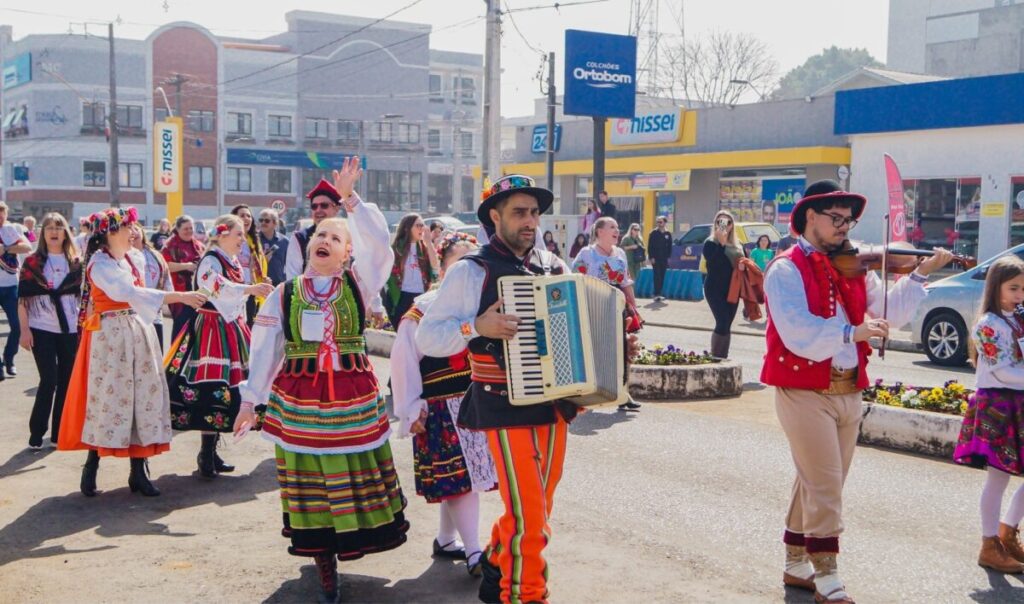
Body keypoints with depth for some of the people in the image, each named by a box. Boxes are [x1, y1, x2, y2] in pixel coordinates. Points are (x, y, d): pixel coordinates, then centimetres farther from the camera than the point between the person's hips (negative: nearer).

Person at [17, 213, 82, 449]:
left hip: (70, 329, 3)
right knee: (49, 380, -9)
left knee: (67, 381, 5)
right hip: (41, 329, -3)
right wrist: (25, 330, -10)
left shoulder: (76, 262, 6)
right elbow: (23, 299, -3)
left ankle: (59, 432, 15)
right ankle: (36, 432, 3)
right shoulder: (32, 262, 0)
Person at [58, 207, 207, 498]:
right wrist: (178, 297, -36)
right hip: (109, 337, -7)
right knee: (109, 397, -3)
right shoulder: (100, 263, -14)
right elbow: (130, 293, -29)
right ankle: (91, 468, 12)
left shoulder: (133, 258, 9)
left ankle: (138, 470, 9)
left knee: (143, 396, 4)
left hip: (138, 333, 7)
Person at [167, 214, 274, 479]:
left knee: (226, 391, 8)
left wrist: (243, 327, 24)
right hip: (212, 331, -9)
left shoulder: (235, 262, 17)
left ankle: (210, 452, 17)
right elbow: (217, 286, -34)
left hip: (231, 330, 9)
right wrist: (249, 289, -46)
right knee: (212, 390, -11)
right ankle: (206, 457, -5)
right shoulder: (210, 260, -11)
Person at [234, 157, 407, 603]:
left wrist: (349, 198, -16)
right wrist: (251, 399, 5)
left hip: (354, 396, -1)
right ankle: (325, 567, 17)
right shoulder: (284, 294, 5)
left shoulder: (358, 283, 3)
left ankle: (354, 541, 23)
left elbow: (379, 241, -12)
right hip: (298, 399, 1)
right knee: (310, 485, 5)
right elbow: (265, 350, 6)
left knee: (356, 479, 3)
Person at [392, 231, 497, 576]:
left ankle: (445, 540, 30)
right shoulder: (423, 311, -8)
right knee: (459, 475, -6)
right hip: (442, 409, -5)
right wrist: (412, 410, -6)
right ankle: (473, 552, 2)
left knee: (455, 478, 13)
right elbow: (403, 363, -6)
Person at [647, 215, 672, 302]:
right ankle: (656, 294, -12)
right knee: (657, 276, -10)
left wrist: (668, 257, 4)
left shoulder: (668, 234, 9)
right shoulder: (653, 233, -1)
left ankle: (658, 294, 11)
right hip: (655, 258, -4)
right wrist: (651, 257, -10)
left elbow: (670, 247, 13)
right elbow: (650, 247, -3)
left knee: (662, 276, 5)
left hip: (664, 259, 4)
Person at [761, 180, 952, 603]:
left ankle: (796, 564, 29)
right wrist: (852, 332, -31)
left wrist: (920, 275, -5)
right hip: (804, 391, -7)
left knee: (816, 482, 16)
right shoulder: (787, 270, -11)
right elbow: (799, 335, -23)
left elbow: (889, 314, 4)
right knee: (827, 485, -4)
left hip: (849, 391, 7)